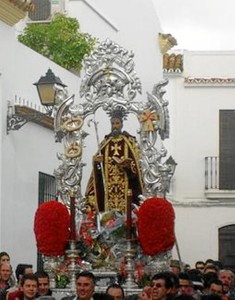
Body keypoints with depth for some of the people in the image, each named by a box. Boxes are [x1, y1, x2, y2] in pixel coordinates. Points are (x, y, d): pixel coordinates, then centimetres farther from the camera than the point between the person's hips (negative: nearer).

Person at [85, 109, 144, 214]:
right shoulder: (105, 142, 12)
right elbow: (98, 159, 14)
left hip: (125, 185, -3)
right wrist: (97, 161, -8)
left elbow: (136, 162, -1)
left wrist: (128, 165, -20)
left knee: (124, 210, -8)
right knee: (108, 212, -2)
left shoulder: (130, 142, 2)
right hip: (108, 185, 3)